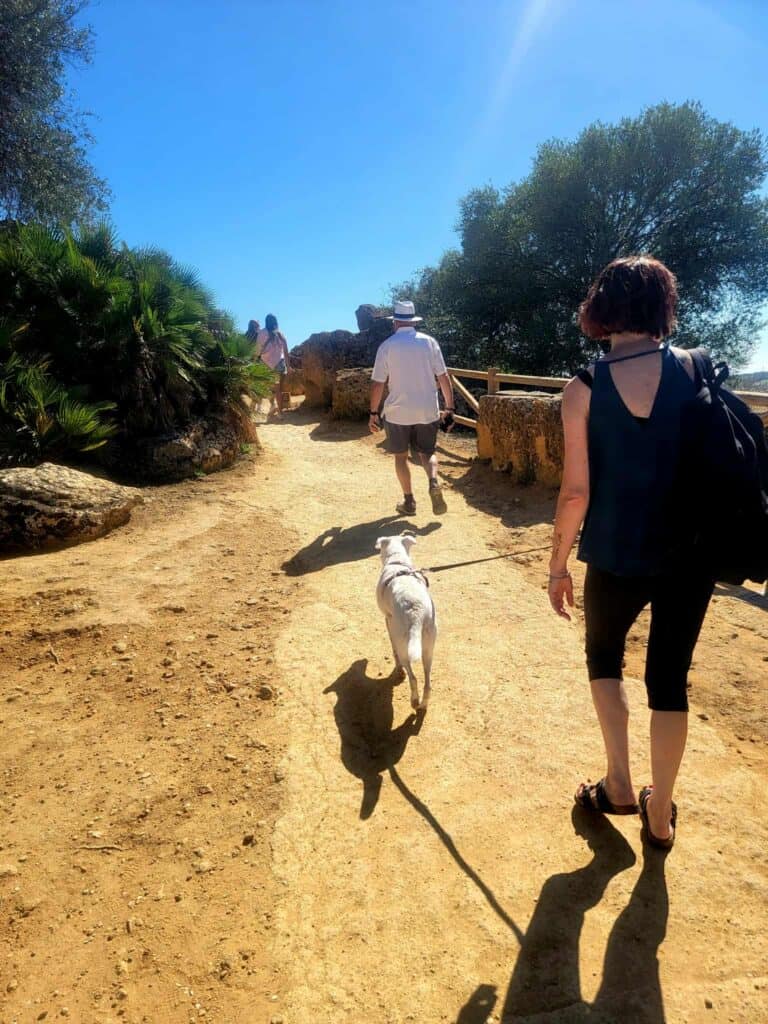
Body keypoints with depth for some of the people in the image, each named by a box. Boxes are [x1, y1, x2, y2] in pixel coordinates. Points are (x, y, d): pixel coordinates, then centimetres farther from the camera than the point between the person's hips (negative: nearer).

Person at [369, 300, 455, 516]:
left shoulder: (387, 346, -3)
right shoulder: (429, 342, 1)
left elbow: (377, 383, -4)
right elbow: (443, 377, -2)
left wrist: (373, 413, 5)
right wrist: (449, 408, 4)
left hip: (398, 411, -1)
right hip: (427, 411, 1)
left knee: (401, 456, 14)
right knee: (427, 452, 15)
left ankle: (409, 501, 15)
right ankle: (434, 482, -13)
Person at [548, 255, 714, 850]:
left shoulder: (584, 389, -10)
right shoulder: (695, 369, -4)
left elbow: (576, 492, -11)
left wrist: (558, 563, 1)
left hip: (616, 556, -2)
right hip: (689, 553, 2)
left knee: (604, 655, 24)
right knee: (670, 677, 15)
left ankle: (619, 786, 26)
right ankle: (660, 816, 29)